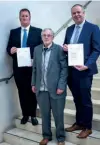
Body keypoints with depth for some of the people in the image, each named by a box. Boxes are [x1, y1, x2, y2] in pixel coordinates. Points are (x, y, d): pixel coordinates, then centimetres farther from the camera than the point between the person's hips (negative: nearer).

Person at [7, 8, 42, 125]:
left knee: (32, 91, 6)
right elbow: (8, 48, 7)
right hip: (18, 67, 2)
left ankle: (33, 115, 21)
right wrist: (11, 50, -16)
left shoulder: (38, 31, 3)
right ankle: (25, 114, 24)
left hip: (33, 66, -2)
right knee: (22, 91, 9)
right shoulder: (13, 32, 10)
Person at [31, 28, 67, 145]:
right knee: (44, 114, 14)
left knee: (58, 115, 8)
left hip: (56, 88, -3)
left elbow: (64, 68, -8)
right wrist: (33, 83, 9)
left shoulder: (59, 49, -5)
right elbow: (34, 68, 12)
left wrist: (61, 86, -13)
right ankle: (46, 135, 33)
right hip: (41, 89, 4)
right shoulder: (37, 49, 8)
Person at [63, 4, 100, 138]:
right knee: (77, 99, 16)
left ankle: (87, 127, 23)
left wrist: (87, 65, -21)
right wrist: (64, 47, -6)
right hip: (71, 70, 5)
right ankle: (79, 123, 33)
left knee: (85, 100, 6)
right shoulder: (69, 29, 14)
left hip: (84, 70, -5)